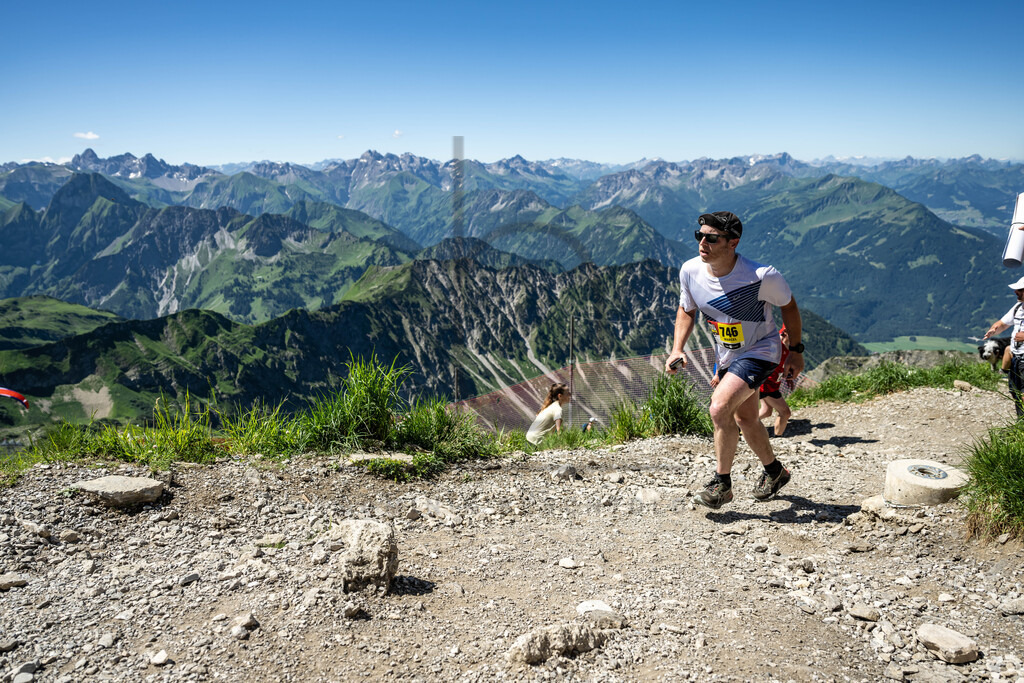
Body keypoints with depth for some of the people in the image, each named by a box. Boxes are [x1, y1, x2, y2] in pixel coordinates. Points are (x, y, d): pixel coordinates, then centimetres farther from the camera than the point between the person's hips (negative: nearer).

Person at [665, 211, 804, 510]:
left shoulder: (761, 276, -29)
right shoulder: (690, 271, -15)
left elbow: (789, 306, -9)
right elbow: (686, 310, 3)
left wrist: (796, 351, -2)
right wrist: (677, 349, -9)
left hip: (761, 351, -6)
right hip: (727, 355, 7)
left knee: (720, 408, -23)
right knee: (744, 419, 18)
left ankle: (722, 484, -5)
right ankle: (775, 471, 44)